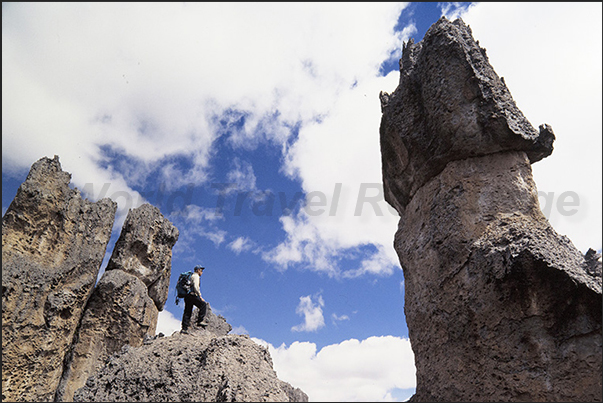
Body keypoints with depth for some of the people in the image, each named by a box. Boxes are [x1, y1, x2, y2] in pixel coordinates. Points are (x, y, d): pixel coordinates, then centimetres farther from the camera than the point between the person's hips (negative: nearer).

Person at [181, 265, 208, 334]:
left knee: (187, 312, 7)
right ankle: (200, 321, -13)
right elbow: (196, 287, -17)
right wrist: (200, 297, -14)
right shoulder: (196, 276, -3)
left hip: (187, 296, 10)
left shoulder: (191, 276, 27)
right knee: (203, 305, -7)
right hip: (192, 295, -10)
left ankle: (184, 328, 5)